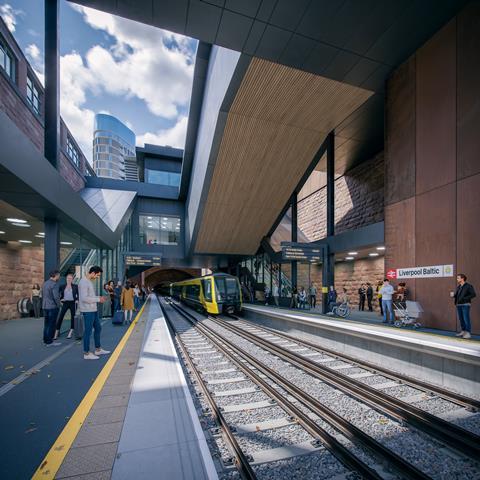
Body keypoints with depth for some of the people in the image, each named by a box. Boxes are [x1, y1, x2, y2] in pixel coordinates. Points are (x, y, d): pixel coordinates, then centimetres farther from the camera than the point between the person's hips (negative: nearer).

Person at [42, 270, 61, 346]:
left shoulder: (45, 283, 11)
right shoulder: (54, 284, -17)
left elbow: (42, 295, 17)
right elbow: (56, 297, -21)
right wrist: (58, 305, -6)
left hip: (45, 307, 9)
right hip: (52, 307, -9)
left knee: (47, 324, 15)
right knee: (51, 325, -2)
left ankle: (45, 340, 22)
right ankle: (49, 342, 3)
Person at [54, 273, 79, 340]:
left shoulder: (75, 286, 4)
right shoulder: (62, 286, 5)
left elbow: (78, 294, 7)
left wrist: (77, 300, -6)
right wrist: (60, 299, -4)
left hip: (73, 303, -1)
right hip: (65, 303, 1)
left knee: (73, 317, 4)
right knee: (60, 317, -5)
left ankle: (71, 332, 17)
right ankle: (57, 332, 4)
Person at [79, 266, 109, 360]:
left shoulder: (89, 281, 12)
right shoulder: (84, 282, -17)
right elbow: (84, 298, -24)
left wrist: (99, 297, 6)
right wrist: (98, 299, -17)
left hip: (93, 310, 10)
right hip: (88, 311, -10)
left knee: (98, 328, 17)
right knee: (88, 331, 0)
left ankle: (98, 349, 29)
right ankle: (86, 353, 13)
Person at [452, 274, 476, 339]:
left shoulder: (469, 286, -5)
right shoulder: (458, 286, 15)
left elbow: (473, 294, -11)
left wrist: (465, 298, -16)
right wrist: (453, 295, -3)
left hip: (465, 305, -7)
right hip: (458, 305, 7)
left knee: (466, 319, -6)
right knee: (461, 319, 11)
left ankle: (468, 333, 0)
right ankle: (463, 331, 21)